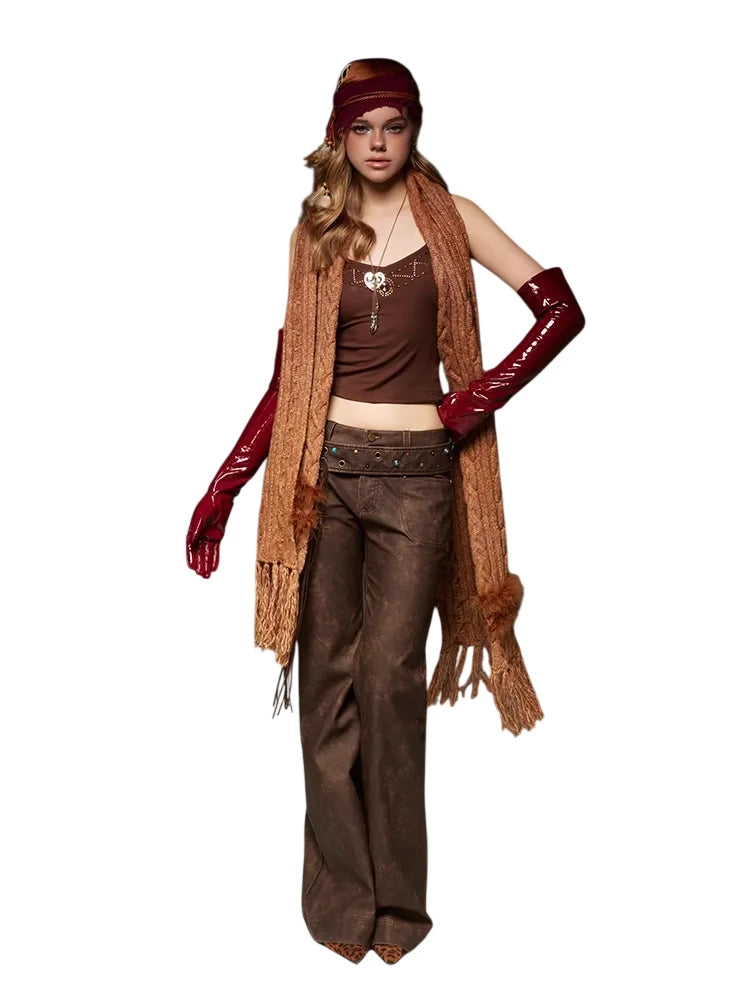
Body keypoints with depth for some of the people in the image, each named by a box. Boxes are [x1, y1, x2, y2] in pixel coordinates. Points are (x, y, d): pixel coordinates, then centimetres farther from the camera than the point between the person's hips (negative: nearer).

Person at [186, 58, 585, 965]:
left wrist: (476, 401, -7)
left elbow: (561, 311, 0)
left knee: (389, 674, -4)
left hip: (415, 474, -2)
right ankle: (342, 898, 14)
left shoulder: (451, 218, 5)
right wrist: (224, 487, 4)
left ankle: (395, 897, 11)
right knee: (328, 672, 2)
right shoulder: (314, 232, 10)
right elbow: (289, 373, 9)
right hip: (324, 466, 2)